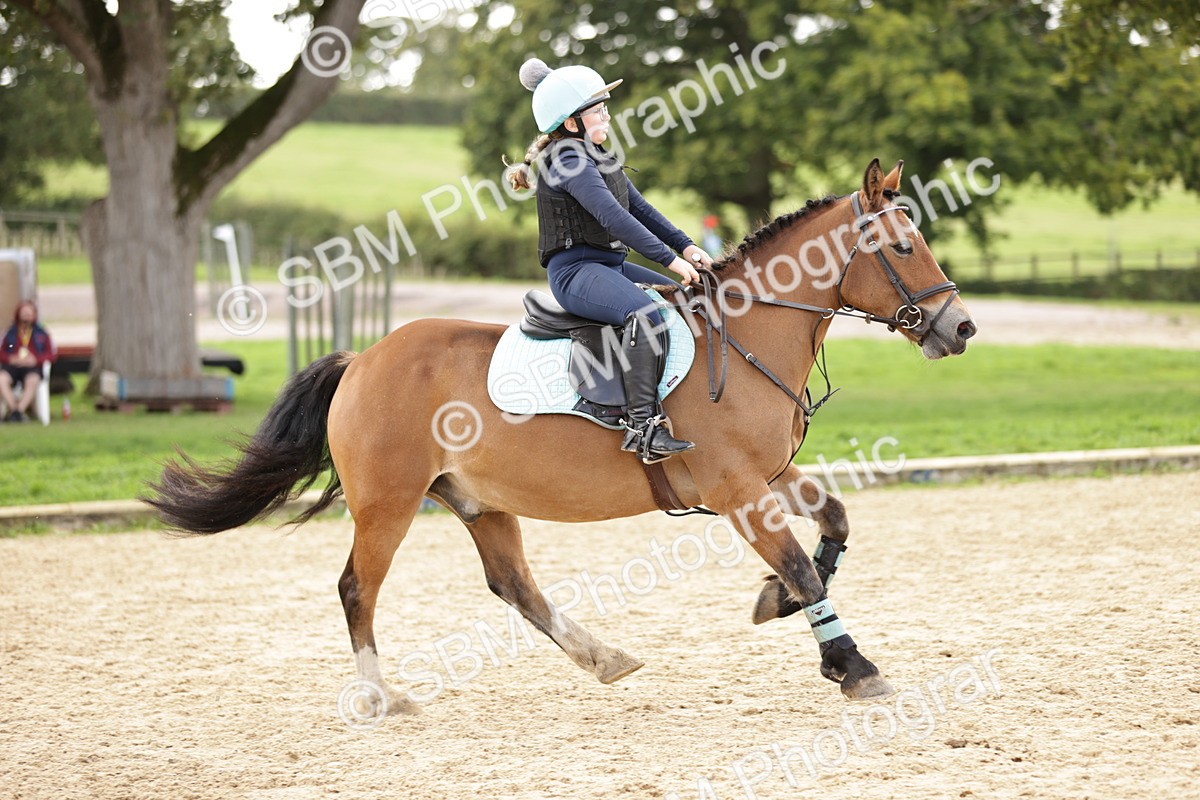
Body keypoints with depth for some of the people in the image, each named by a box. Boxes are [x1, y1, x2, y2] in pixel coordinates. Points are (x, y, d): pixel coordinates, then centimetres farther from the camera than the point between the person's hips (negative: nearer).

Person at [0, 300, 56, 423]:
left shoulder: (41, 334, 19)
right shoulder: (10, 333, 20)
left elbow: (50, 355, 11)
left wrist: (35, 359, -8)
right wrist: (10, 359, -9)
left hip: (32, 366, -1)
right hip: (12, 366, 1)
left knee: (33, 380, -39)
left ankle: (19, 410, -38)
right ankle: (13, 408, -29)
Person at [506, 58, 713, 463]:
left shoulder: (600, 158, 18)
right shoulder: (569, 163, -14)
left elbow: (640, 208, 20)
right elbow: (613, 217, -24)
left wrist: (686, 246, 8)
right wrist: (670, 259, -26)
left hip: (611, 266, 11)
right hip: (576, 270, -11)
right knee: (645, 313, -36)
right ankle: (642, 425, -40)